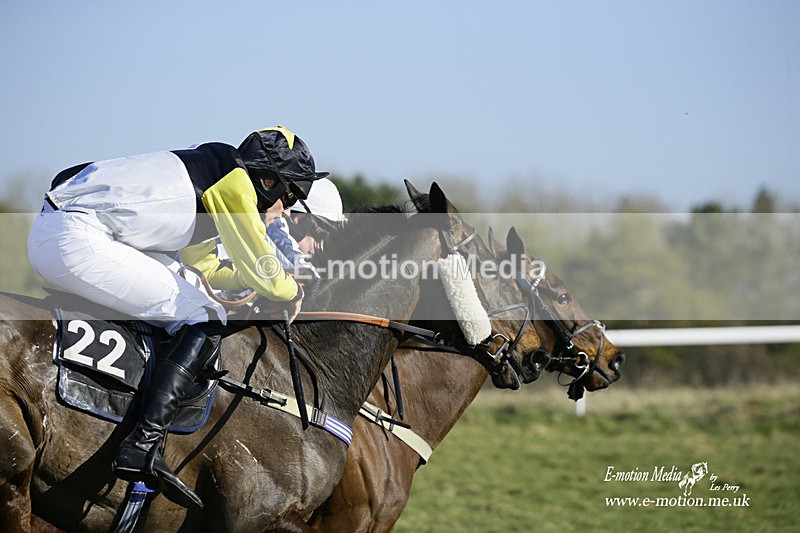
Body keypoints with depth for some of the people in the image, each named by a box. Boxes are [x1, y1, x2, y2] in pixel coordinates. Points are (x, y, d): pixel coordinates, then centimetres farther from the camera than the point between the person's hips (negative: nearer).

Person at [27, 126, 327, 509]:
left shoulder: (210, 170, 26)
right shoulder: (235, 180, -2)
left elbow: (198, 264, 40)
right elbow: (260, 270, 1)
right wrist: (292, 293, 20)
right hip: (78, 243, -10)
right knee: (204, 320, -5)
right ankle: (143, 447, -19)